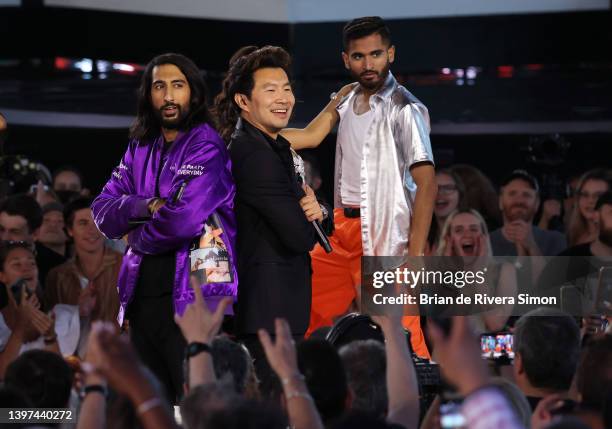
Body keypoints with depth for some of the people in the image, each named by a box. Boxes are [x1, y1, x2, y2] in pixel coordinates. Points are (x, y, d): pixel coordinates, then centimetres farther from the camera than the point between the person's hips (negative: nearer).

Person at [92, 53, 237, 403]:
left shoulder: (206, 146, -8)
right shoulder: (141, 149, 15)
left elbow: (185, 218, -21)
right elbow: (103, 212, 8)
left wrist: (138, 237, -3)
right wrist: (146, 207, -11)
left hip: (191, 296, -7)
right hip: (143, 295, 8)